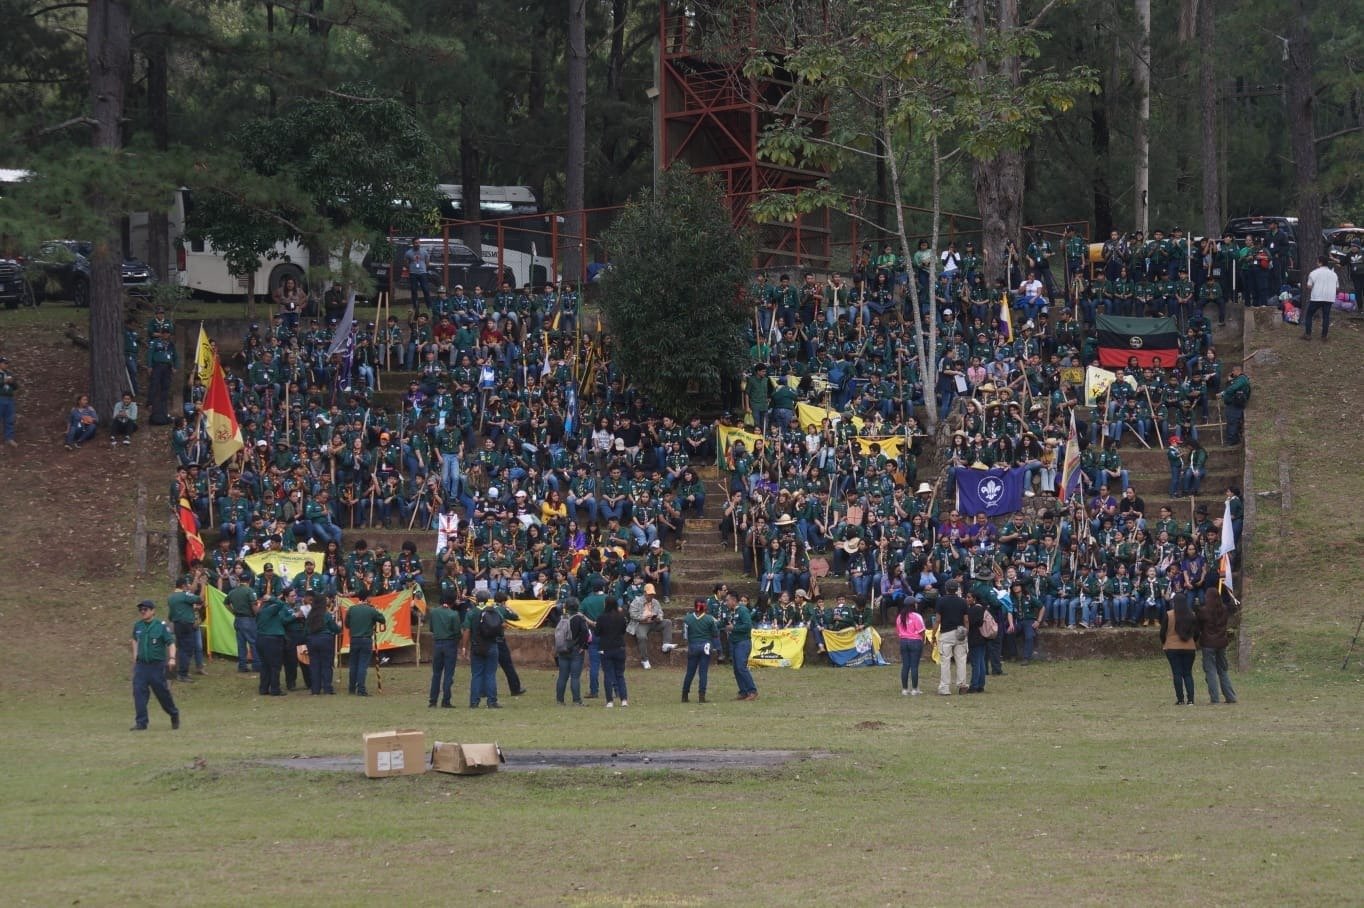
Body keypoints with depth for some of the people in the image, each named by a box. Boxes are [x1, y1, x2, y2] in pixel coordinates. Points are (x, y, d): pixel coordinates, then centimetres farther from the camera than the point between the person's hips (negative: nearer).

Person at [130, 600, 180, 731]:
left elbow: (171, 643, -9)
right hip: (141, 665, 4)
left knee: (162, 692, 5)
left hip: (157, 665, -4)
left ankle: (174, 715, 30)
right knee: (139, 692, -7)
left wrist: (172, 658, -23)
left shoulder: (161, 626, -9)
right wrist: (135, 655, 18)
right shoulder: (138, 626, 5)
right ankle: (141, 722, -4)